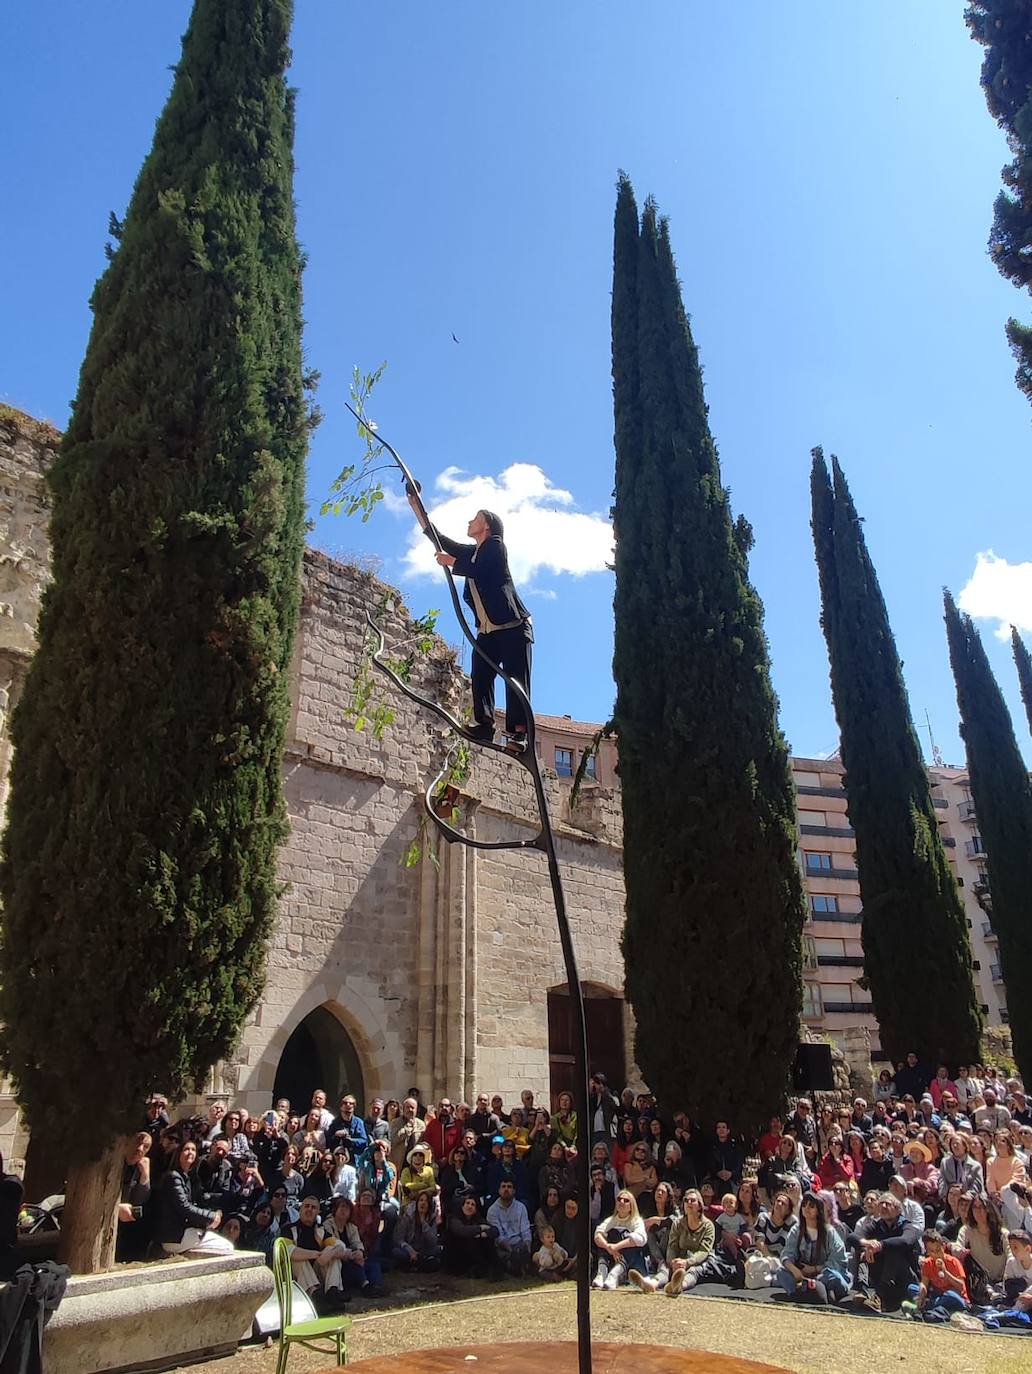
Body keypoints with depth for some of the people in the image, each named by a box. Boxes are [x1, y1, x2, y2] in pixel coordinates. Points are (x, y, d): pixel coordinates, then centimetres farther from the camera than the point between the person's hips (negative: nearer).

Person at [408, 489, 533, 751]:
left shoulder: (495, 545, 0)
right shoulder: (470, 551, 22)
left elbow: (479, 570, -19)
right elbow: (435, 535, 23)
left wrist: (451, 563, -5)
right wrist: (414, 503, 22)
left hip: (513, 626, -8)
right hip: (487, 630, 8)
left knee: (516, 679, -13)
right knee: (480, 676, -8)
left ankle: (519, 733, -19)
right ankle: (485, 725, -14)